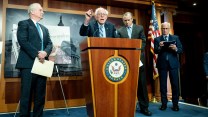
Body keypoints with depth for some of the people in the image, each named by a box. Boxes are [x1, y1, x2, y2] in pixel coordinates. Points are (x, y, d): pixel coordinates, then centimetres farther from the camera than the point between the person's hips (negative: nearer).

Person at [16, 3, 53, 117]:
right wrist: (37, 53, -16)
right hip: (29, 63, -6)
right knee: (26, 93, -2)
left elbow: (50, 44, 12)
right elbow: (23, 41, -10)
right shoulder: (23, 24, 5)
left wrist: (45, 52, -9)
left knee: (40, 94, 7)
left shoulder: (44, 28, 24)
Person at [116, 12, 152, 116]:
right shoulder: (120, 31, 9)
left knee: (141, 83, 3)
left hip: (139, 58, 0)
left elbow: (143, 42, 3)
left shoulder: (140, 28, 9)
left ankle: (144, 107, 12)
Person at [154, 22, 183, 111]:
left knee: (175, 84, 2)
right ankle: (164, 103, 14)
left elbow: (181, 50, 2)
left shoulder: (176, 38, 10)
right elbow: (155, 51, -3)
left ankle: (175, 104, 13)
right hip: (162, 64, 0)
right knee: (163, 84, 4)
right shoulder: (157, 39, 8)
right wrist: (159, 47, -22)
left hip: (173, 63, 0)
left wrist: (175, 49, -18)